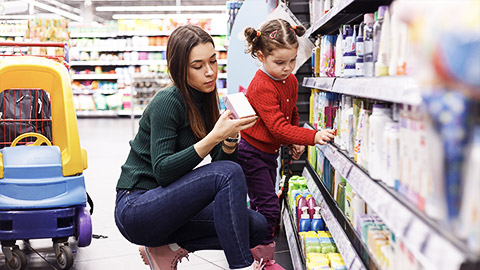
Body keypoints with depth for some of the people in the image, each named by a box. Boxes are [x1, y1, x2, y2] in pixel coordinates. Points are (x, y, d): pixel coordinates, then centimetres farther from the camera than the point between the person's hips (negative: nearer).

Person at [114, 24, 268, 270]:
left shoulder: (205, 100, 8)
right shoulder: (168, 102, -16)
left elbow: (223, 159, 6)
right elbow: (163, 172, -23)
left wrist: (231, 137, -14)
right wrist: (214, 137, -28)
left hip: (169, 206, 8)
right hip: (135, 209, -8)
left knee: (256, 226, -5)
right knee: (228, 173, -26)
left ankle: (168, 248, 1)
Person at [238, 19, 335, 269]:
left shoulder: (291, 81, 2)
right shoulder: (262, 87, -27)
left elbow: (292, 115, 18)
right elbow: (278, 127, -33)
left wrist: (295, 142, 10)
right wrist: (313, 136, -40)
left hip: (269, 152, 9)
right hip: (252, 153, -9)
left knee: (261, 204, 18)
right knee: (268, 207, -8)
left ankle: (255, 246, 34)